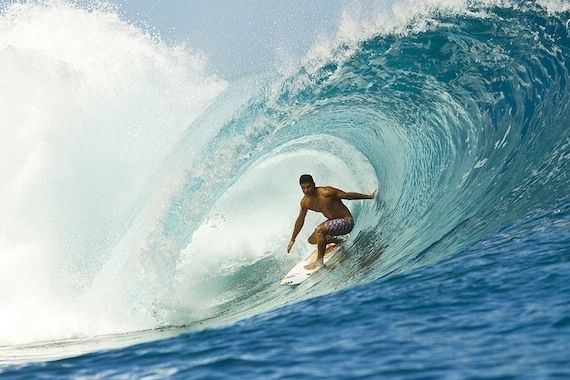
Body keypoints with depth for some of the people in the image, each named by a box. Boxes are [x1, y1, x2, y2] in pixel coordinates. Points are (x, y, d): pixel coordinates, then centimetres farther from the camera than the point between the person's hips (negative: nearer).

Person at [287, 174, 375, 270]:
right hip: (333, 221, 8)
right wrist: (292, 240, 18)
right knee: (312, 240, 10)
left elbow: (348, 195, -15)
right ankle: (335, 240, 34)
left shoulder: (326, 192, -26)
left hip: (346, 222, -8)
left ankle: (319, 261, -16)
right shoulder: (305, 202, -4)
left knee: (320, 230, -30)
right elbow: (300, 220, 12)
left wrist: (369, 196, -8)